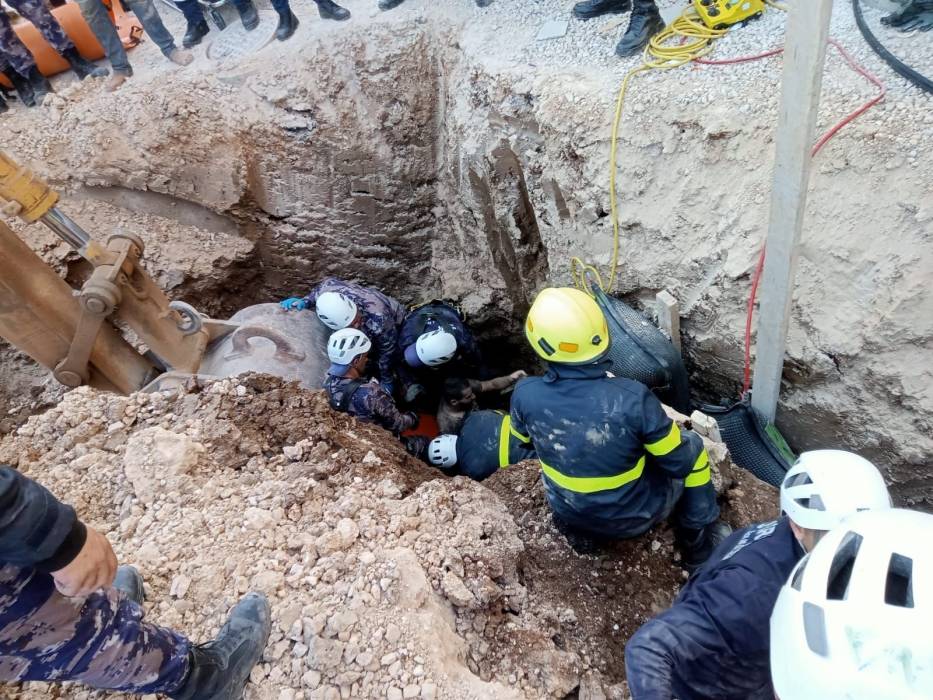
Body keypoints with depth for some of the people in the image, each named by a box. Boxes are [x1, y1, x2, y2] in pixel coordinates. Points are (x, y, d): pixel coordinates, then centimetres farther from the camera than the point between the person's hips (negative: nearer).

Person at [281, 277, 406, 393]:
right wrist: (305, 301, -23)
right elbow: (328, 281, -8)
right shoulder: (327, 291, -36)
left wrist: (387, 380, -14)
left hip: (394, 322, -4)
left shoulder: (378, 320, -49)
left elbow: (387, 352, -29)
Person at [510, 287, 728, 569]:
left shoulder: (524, 394, -23)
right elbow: (679, 462, -18)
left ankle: (579, 532, 32)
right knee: (692, 445, 19)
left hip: (570, 514, 3)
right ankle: (700, 544, 28)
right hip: (633, 516, -2)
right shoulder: (631, 398, -33)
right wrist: (652, 435, 6)